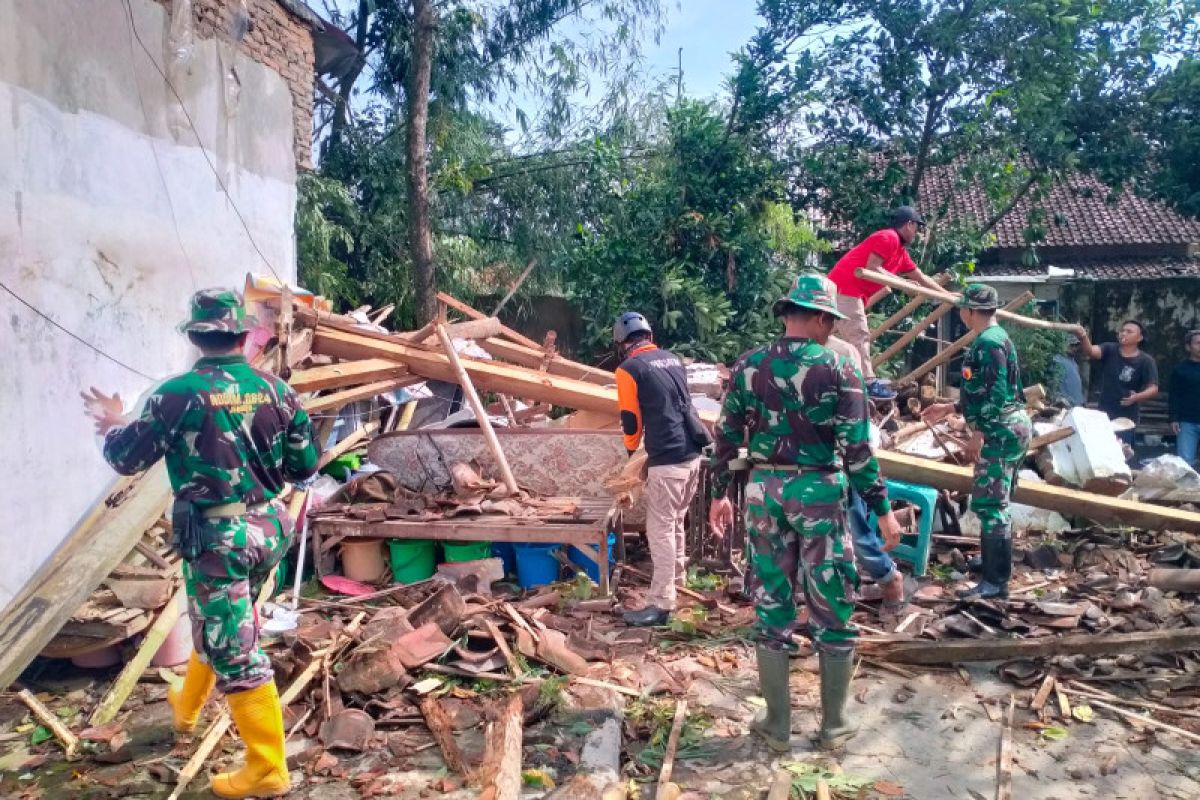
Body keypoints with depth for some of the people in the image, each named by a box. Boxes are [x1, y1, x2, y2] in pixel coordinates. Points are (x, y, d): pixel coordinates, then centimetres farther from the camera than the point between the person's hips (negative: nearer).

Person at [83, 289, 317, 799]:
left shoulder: (179, 394, -13)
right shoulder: (275, 389, -1)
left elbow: (126, 459, -2)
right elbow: (305, 466, 4)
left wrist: (113, 426, 18)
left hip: (217, 539, -6)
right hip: (270, 530, 6)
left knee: (234, 648, 2)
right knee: (219, 626, 28)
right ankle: (187, 706, 52)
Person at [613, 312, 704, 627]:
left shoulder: (629, 369, -6)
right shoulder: (674, 359, 14)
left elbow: (631, 420, -1)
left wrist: (631, 447, 20)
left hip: (667, 460, -8)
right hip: (692, 453, 8)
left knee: (660, 530, -2)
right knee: (676, 521, 23)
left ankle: (661, 604, 0)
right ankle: (676, 577, 38)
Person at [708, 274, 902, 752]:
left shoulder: (748, 366, 3)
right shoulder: (838, 369, -8)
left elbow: (727, 438, 5)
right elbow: (857, 448, -10)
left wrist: (719, 494, 15)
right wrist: (882, 508, -4)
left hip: (764, 490, 3)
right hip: (818, 492, -3)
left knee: (772, 607, 11)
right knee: (832, 609, 11)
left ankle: (778, 726, 20)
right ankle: (834, 725, 22)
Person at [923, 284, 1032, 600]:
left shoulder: (988, 342, -16)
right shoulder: (996, 338, 17)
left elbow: (996, 393, -23)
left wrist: (978, 433, -21)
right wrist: (949, 408, 26)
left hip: (1000, 433, -11)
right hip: (1007, 430, 11)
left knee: (988, 504, -8)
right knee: (995, 503, 18)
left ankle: (996, 581, -4)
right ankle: (993, 562, 29)